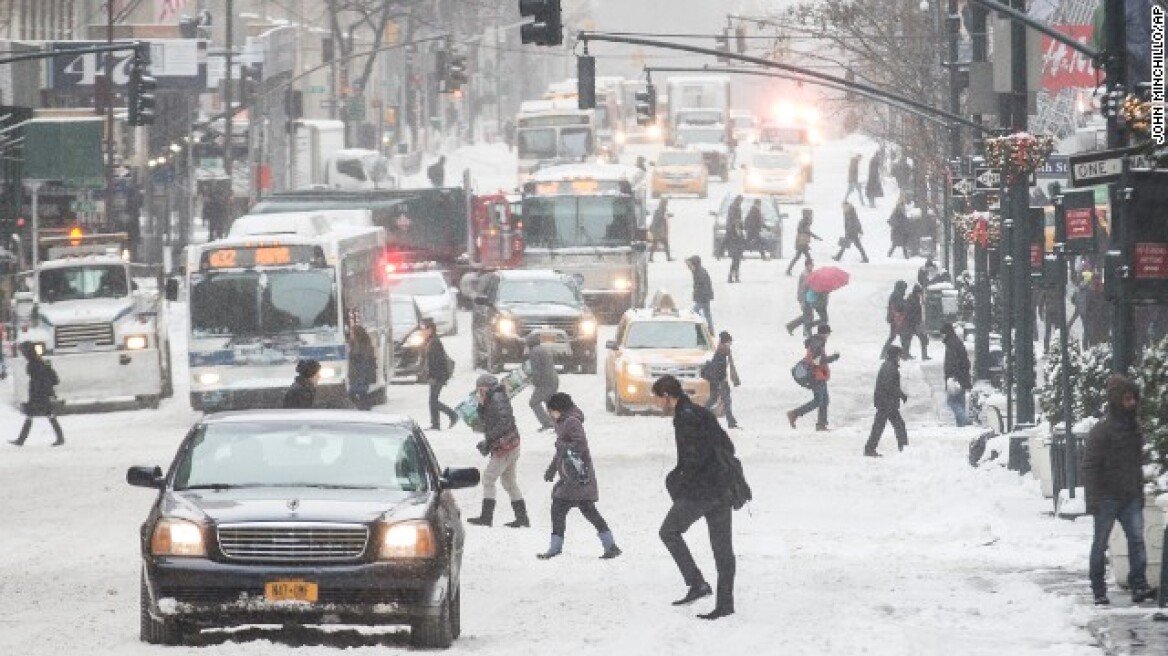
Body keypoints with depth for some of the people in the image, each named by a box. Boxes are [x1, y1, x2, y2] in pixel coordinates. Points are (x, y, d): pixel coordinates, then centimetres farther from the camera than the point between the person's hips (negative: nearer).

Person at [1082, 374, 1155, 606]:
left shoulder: (1134, 428, 11)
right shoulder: (1102, 431, -11)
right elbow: (1089, 466, -12)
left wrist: (1140, 493, 19)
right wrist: (1093, 499, -18)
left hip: (1130, 499, 5)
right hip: (1107, 498, -5)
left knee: (1137, 539, -9)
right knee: (1100, 543, 5)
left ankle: (1139, 586, -14)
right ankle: (1099, 591, 13)